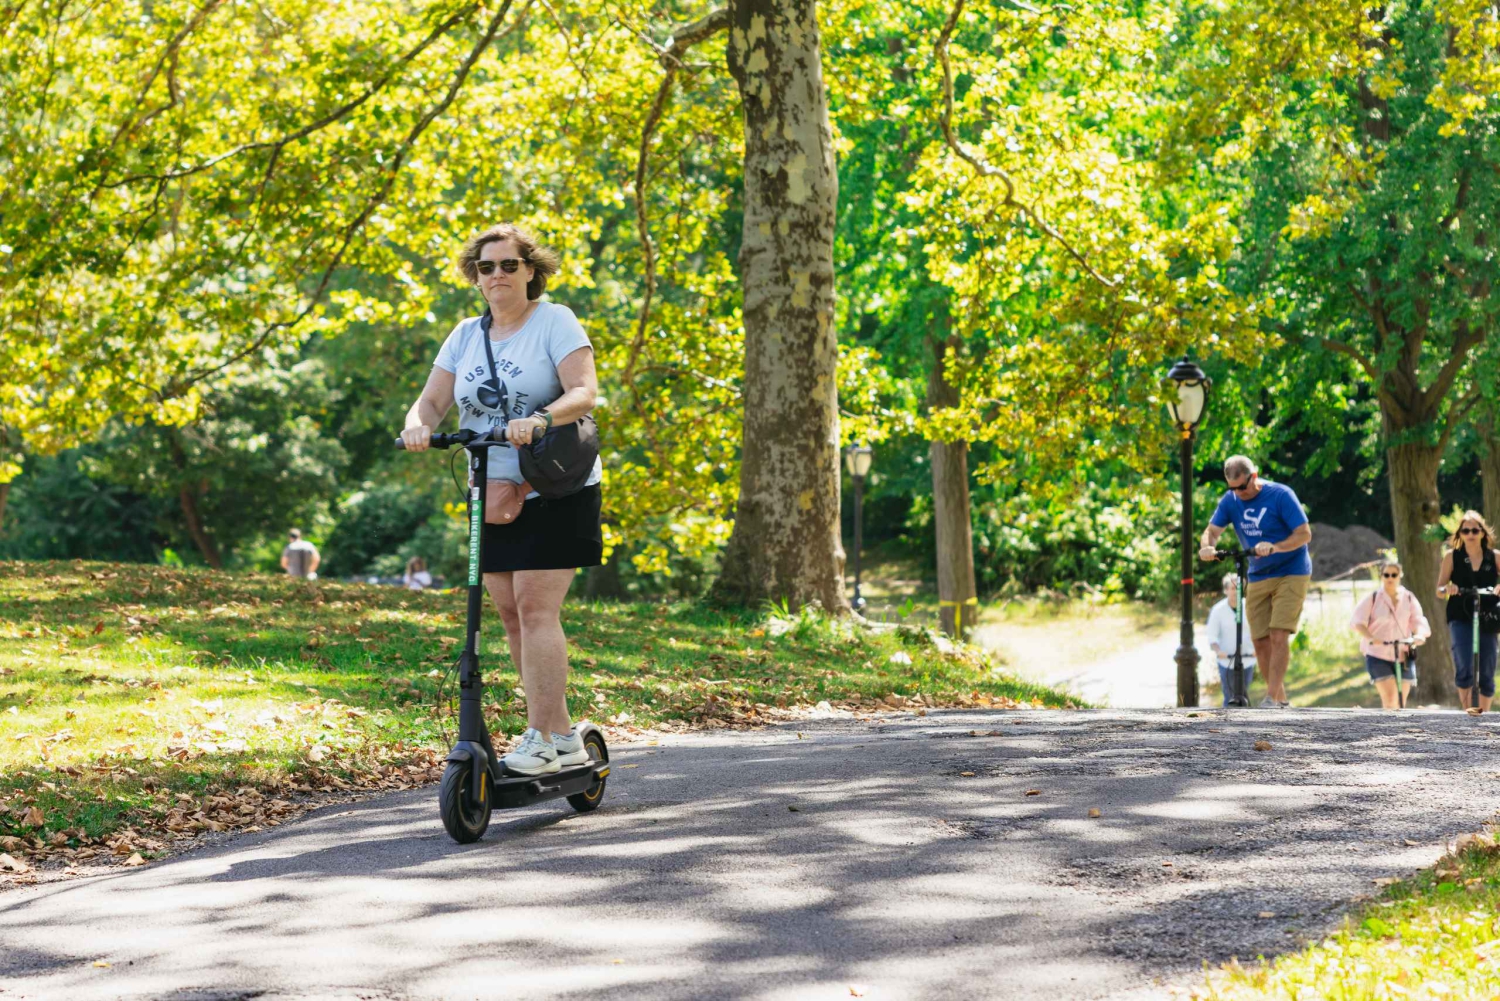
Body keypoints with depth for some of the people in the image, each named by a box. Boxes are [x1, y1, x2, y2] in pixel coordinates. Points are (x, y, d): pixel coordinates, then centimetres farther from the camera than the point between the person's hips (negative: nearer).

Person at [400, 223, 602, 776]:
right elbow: (432, 400, 6)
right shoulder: (467, 335, 11)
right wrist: (417, 425, -17)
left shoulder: (555, 322, -6)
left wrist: (540, 419, -36)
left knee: (536, 608, -13)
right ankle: (563, 736, 14)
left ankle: (540, 739, -10)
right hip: (494, 496, 6)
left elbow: (585, 392, -17)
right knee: (511, 615, 5)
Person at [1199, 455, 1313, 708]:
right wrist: (1207, 546, -29)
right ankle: (1280, 697, 12)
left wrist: (1274, 547, -35)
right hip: (1257, 577, 5)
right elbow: (1212, 530, -5)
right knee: (1260, 640, 1)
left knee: (1278, 635, -17)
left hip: (1291, 573, -5)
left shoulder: (1280, 495, -16)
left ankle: (1272, 697, -16)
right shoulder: (1230, 500, -1)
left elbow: (1304, 534, -19)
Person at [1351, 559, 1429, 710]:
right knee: (1389, 698, -17)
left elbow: (1418, 621, 0)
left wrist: (1419, 635, -24)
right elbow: (1357, 621, -10)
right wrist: (1370, 637, -29)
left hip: (1403, 656, 3)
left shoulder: (1409, 598, 8)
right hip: (1378, 655, -3)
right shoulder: (1372, 599, -1)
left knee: (1400, 702, 5)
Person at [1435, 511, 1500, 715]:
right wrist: (1447, 589, -18)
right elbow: (1439, 591, 5)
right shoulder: (1452, 556, 3)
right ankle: (1468, 709, -6)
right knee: (1465, 668, -20)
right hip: (1460, 619, -1)